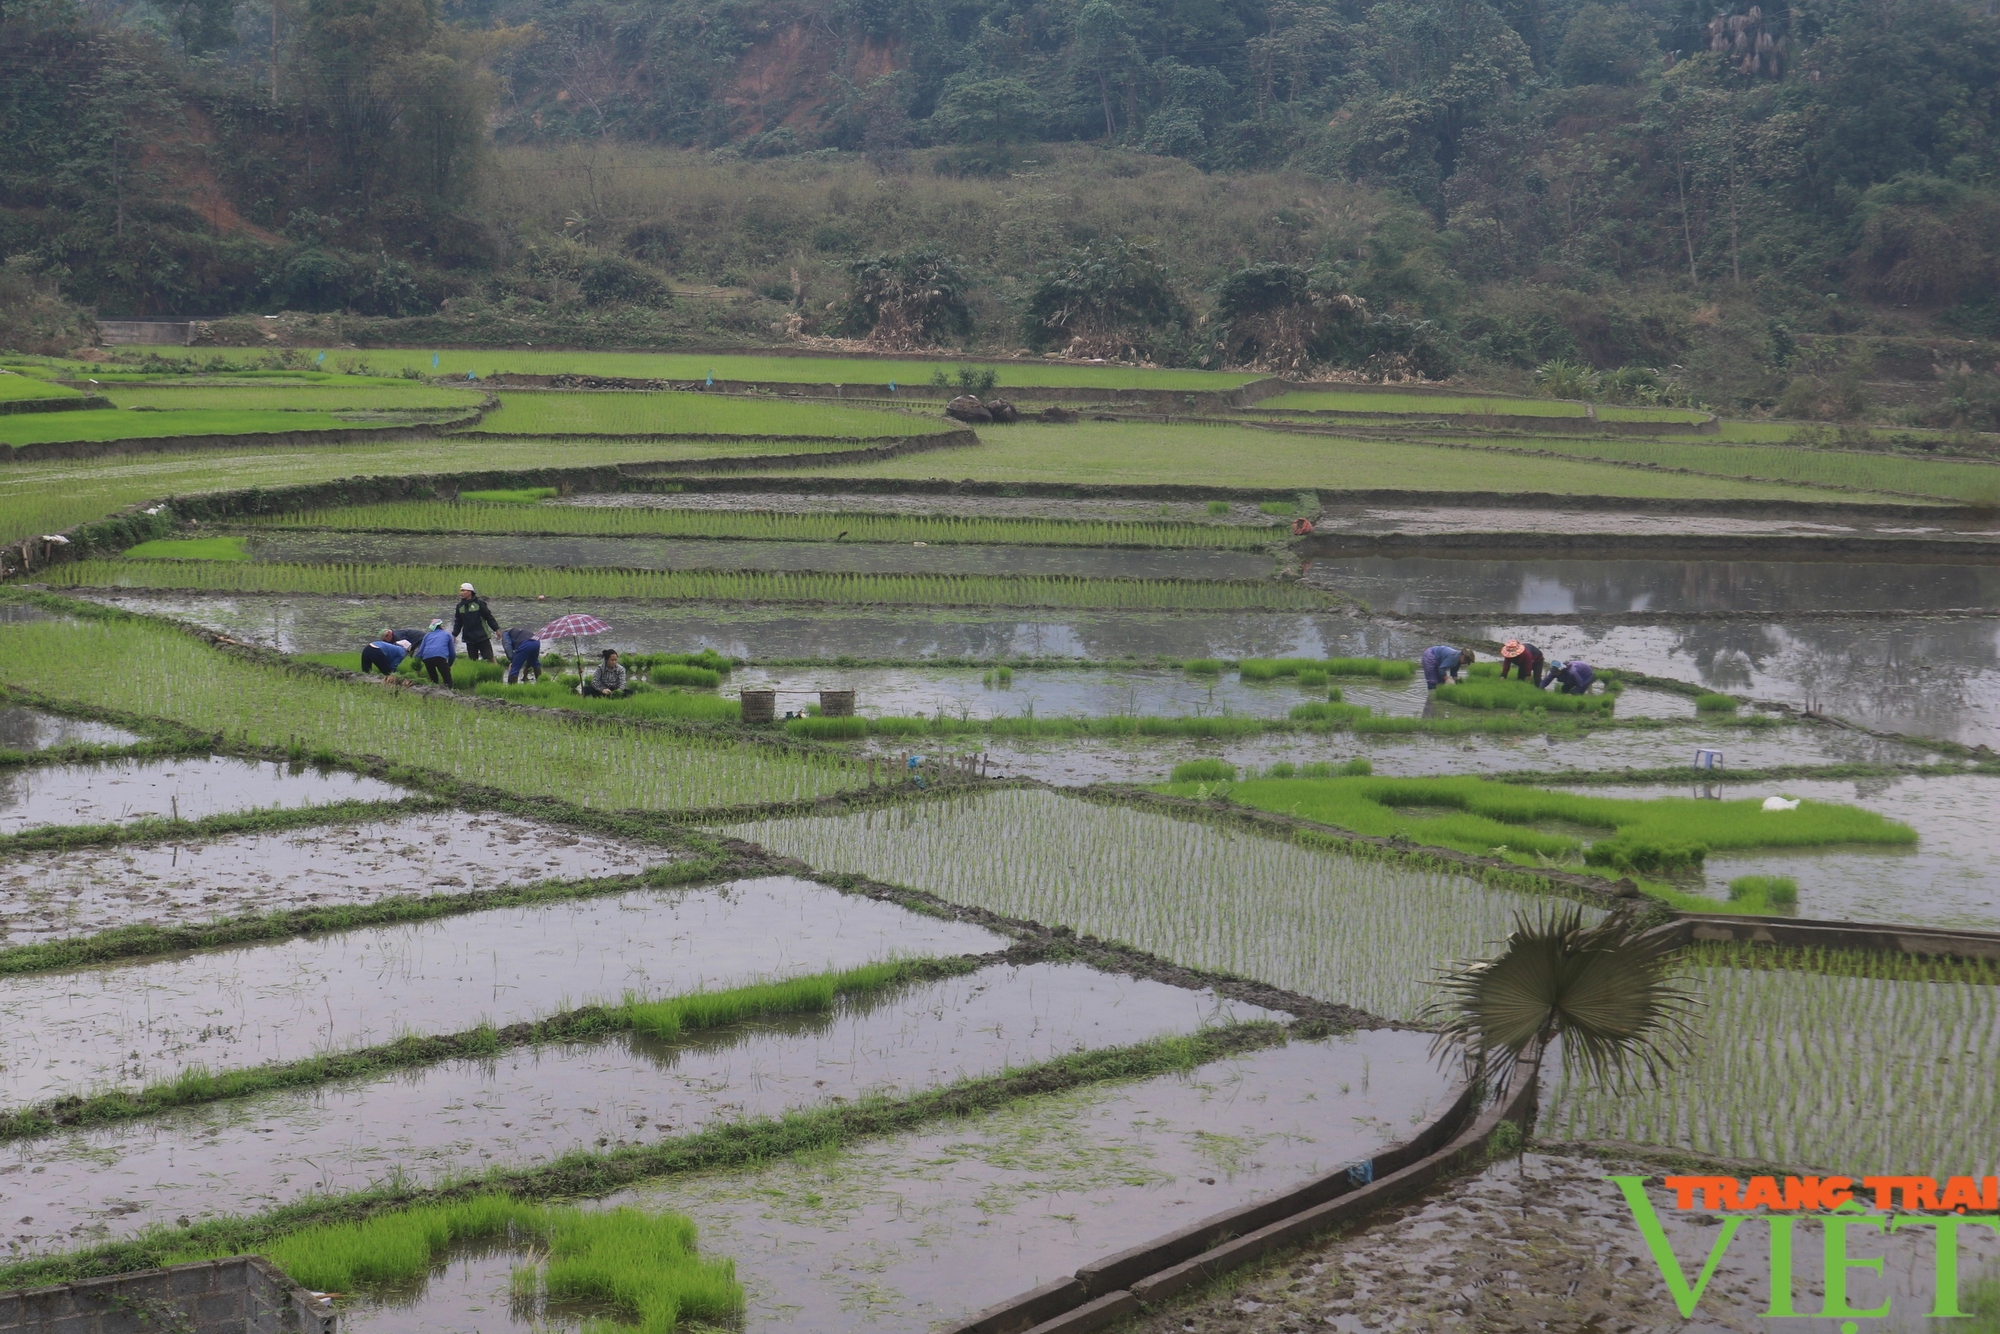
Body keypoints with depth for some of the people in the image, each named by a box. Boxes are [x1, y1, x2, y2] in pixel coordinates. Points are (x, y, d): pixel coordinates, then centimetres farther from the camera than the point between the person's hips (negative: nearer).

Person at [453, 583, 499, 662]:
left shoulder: (479, 603, -7)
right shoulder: (460, 606, 7)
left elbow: (489, 617, -3)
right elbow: (458, 622, 14)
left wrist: (496, 629, -2)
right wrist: (454, 634, 9)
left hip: (482, 637, -4)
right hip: (469, 639, 4)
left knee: (489, 657, -3)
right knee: (472, 659, 7)